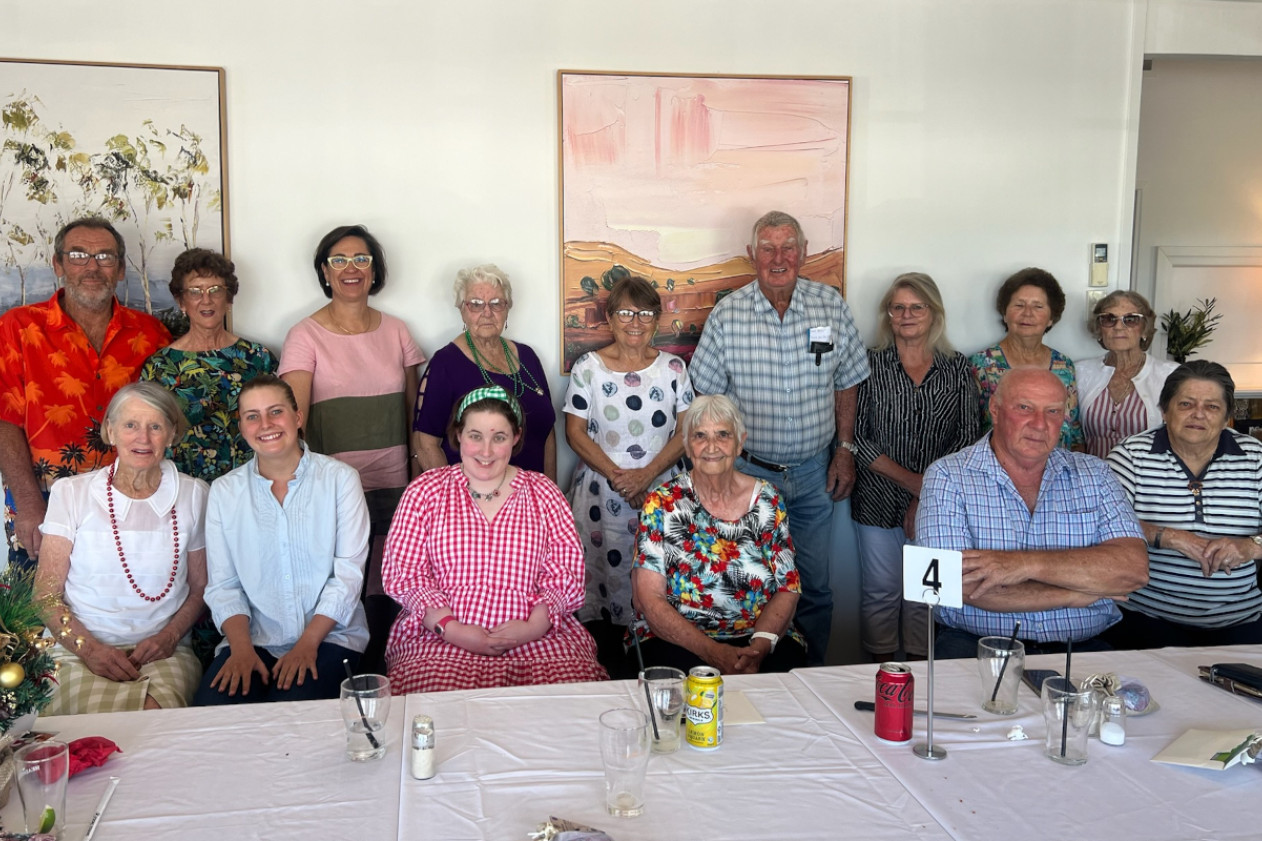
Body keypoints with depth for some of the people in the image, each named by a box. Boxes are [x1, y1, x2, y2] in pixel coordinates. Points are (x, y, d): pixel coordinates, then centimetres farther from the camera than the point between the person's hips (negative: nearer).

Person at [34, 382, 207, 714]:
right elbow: (47, 593, 2)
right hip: (81, 654, 0)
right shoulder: (72, 493, 5)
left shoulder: (193, 495, 7)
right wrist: (90, 648, -13)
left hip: (164, 653, 1)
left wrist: (168, 637, -7)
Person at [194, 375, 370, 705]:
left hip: (329, 636, -2)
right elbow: (222, 585, 5)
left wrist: (308, 643, -14)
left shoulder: (340, 479, 1)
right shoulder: (224, 491, 8)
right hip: (254, 639, 2)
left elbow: (349, 573, -4)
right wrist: (241, 648, -12)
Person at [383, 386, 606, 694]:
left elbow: (566, 573, 6)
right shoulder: (425, 490, 10)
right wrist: (453, 629, -12)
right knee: (434, 692, -34)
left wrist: (534, 625, -12)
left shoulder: (542, 492, 12)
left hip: (537, 637, 2)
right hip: (441, 638, -1)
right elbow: (403, 571, 2)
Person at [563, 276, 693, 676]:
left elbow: (685, 431, 2)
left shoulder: (674, 368, 6)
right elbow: (575, 432, -1)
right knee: (601, 578, -1)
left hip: (659, 490, 1)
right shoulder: (588, 367, 2)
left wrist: (647, 474, -12)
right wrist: (616, 475, -12)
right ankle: (608, 674, 12)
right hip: (600, 492, -1)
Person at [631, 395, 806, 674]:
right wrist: (710, 650, -19)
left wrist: (759, 646, -15)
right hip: (676, 638, -3)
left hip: (763, 635, 3)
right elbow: (648, 597, -8)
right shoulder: (662, 504, -2)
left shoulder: (768, 500, 4)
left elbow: (788, 588, 3)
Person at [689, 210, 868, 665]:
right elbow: (708, 396, -2)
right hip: (748, 469, -2)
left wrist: (845, 449, 7)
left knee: (815, 585, 12)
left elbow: (846, 383, 9)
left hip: (813, 471, 2)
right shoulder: (727, 313, -8)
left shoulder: (832, 305, -1)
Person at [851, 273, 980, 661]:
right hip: (879, 501, -1)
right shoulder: (871, 365, 0)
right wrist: (911, 479, -14)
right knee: (881, 592, 7)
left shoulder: (957, 368, 4)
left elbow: (968, 436, -2)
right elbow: (855, 436, -6)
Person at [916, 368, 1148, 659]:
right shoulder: (946, 476, 0)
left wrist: (1025, 564, -16)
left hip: (1080, 646, 3)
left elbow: (1134, 569, -5)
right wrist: (1076, 593, -7)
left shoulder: (1094, 475, 10)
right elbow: (965, 585, -13)